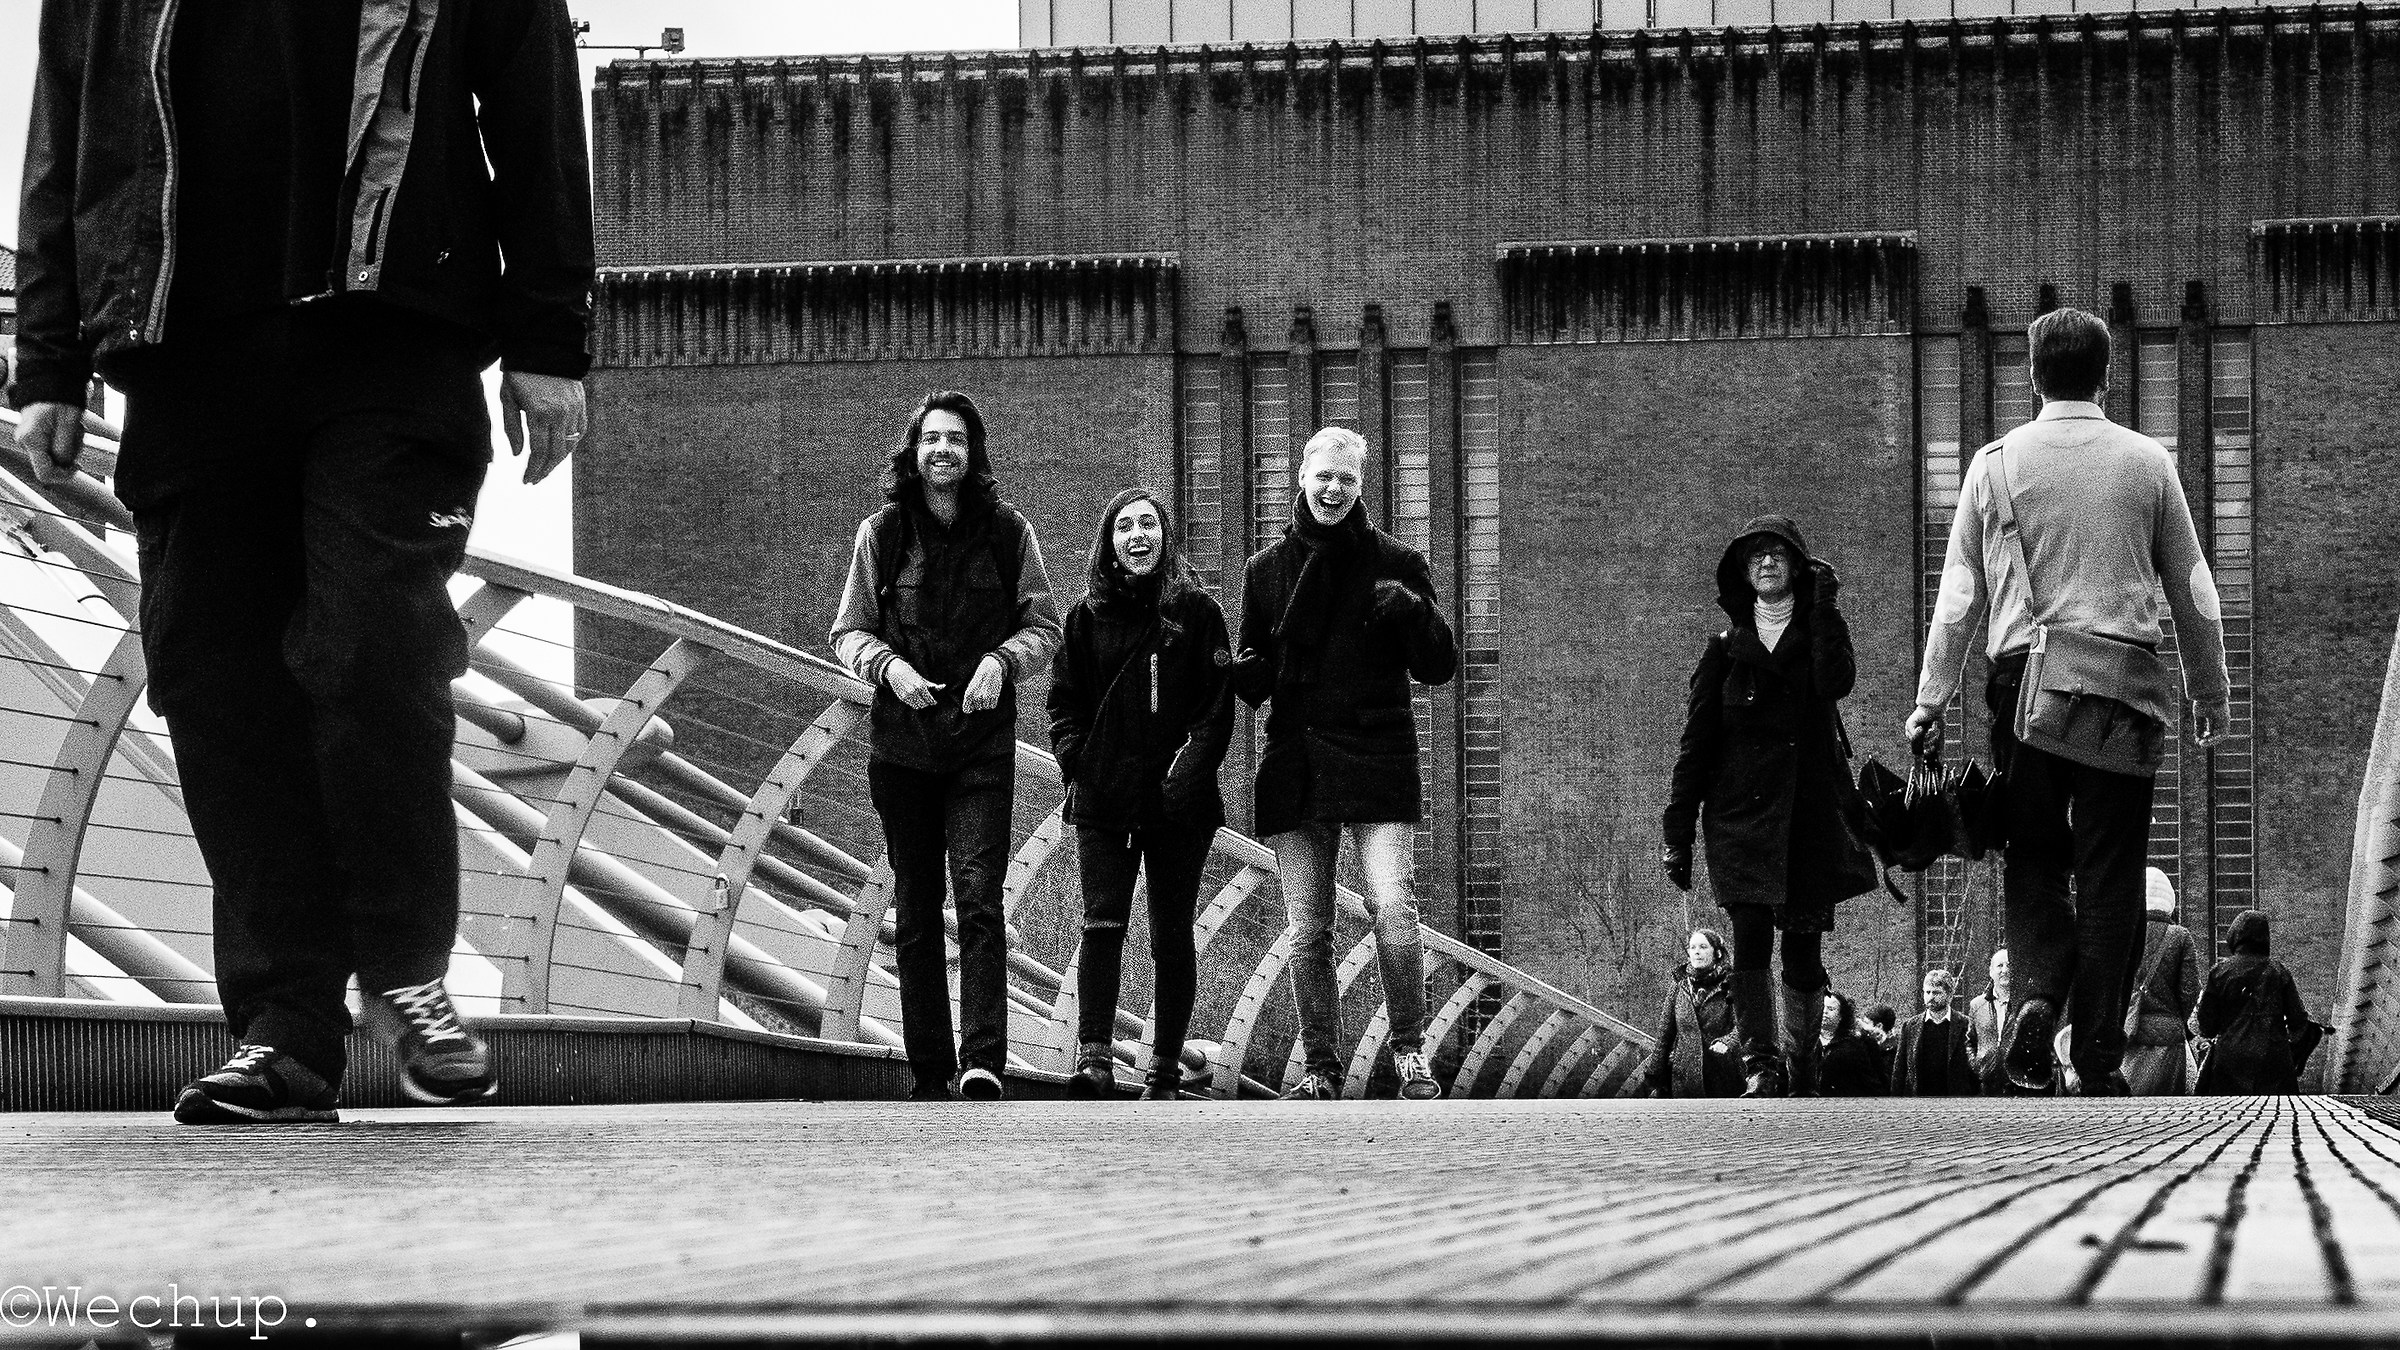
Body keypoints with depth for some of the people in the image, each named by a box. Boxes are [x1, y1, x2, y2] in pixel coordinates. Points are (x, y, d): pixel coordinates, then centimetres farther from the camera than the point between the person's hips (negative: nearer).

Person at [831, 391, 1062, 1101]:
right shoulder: (882, 532, 5)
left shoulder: (1008, 531, 2)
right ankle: (930, 1075, 10)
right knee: (915, 909, 6)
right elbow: (848, 631, 9)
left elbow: (1044, 627, 7)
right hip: (901, 742, 2)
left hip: (982, 742, -2)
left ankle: (982, 1062, -22)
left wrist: (1000, 661, -12)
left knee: (979, 900, -14)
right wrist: (889, 666, -11)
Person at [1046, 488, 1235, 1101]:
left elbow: (1219, 704, -1)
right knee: (1102, 924, -13)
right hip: (1102, 801, 1)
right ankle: (1094, 1058, -20)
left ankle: (1166, 1070, 10)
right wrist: (1075, 761, -4)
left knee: (1171, 937, 4)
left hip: (1178, 802, -1)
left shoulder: (1196, 611, 2)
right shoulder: (1088, 615, 9)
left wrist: (1191, 770, -12)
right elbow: (1064, 699, 11)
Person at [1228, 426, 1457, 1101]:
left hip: (1377, 759, -2)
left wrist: (1412, 612, -16)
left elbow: (1440, 668, 3)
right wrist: (1245, 673, -7)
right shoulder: (1267, 568, 12)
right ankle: (1320, 1067, 11)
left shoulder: (1395, 563, 5)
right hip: (1294, 762, 3)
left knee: (1393, 910, -15)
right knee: (1307, 931, 2)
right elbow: (1253, 678, 17)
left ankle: (1410, 1050, 1)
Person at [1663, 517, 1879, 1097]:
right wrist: (1676, 833, 2)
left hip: (1812, 812, 1)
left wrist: (1823, 608, -8)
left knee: (1803, 949, 2)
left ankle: (1800, 1066, 13)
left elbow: (1837, 681, -15)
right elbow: (1695, 742, 8)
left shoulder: (1819, 632, 10)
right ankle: (1759, 1066, -15)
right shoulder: (1726, 648, 10)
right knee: (1750, 937, -16)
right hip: (1742, 813, -1)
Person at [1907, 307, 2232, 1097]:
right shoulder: (2148, 463, 5)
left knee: (2033, 855, 10)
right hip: (2125, 681, 0)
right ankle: (2098, 1055, 1)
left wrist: (1931, 700, 10)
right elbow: (2192, 590, 10)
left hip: (2027, 676, 0)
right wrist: (2210, 693, 20)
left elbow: (1959, 593, 4)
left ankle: (2037, 992, -14)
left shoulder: (1997, 463, 4)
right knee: (2111, 870, 2)